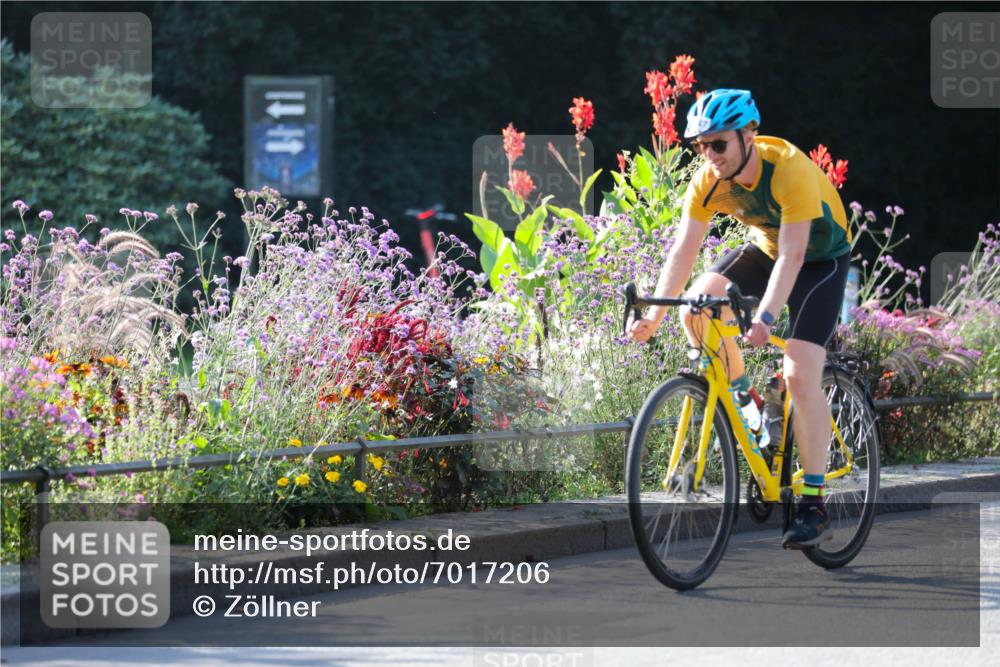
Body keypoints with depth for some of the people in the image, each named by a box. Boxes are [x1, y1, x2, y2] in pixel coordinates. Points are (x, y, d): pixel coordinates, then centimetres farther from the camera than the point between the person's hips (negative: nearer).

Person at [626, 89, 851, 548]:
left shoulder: (790, 170, -35)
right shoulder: (709, 181, -18)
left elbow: (792, 256, -40)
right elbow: (683, 251, -18)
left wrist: (765, 318, -51)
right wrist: (653, 315, -29)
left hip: (821, 257, -6)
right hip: (764, 248, 6)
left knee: (800, 375, -20)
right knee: (696, 309, -21)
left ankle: (814, 509, -16)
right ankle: (739, 395, 5)